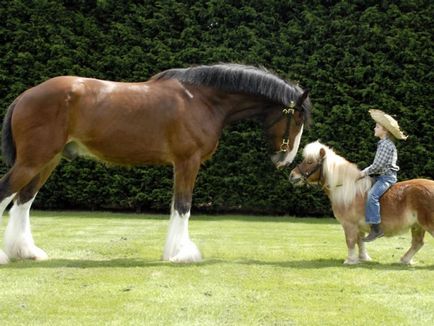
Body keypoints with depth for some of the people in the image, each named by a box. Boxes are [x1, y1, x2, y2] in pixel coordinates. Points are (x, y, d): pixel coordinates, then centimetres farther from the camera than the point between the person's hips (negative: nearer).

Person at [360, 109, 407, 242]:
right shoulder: (383, 144, 18)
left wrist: (365, 172, -11)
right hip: (381, 176, 12)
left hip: (386, 176, -12)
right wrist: (365, 171, 13)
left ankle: (376, 228, -34)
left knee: (372, 196, -29)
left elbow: (378, 165, -19)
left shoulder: (386, 144, -14)